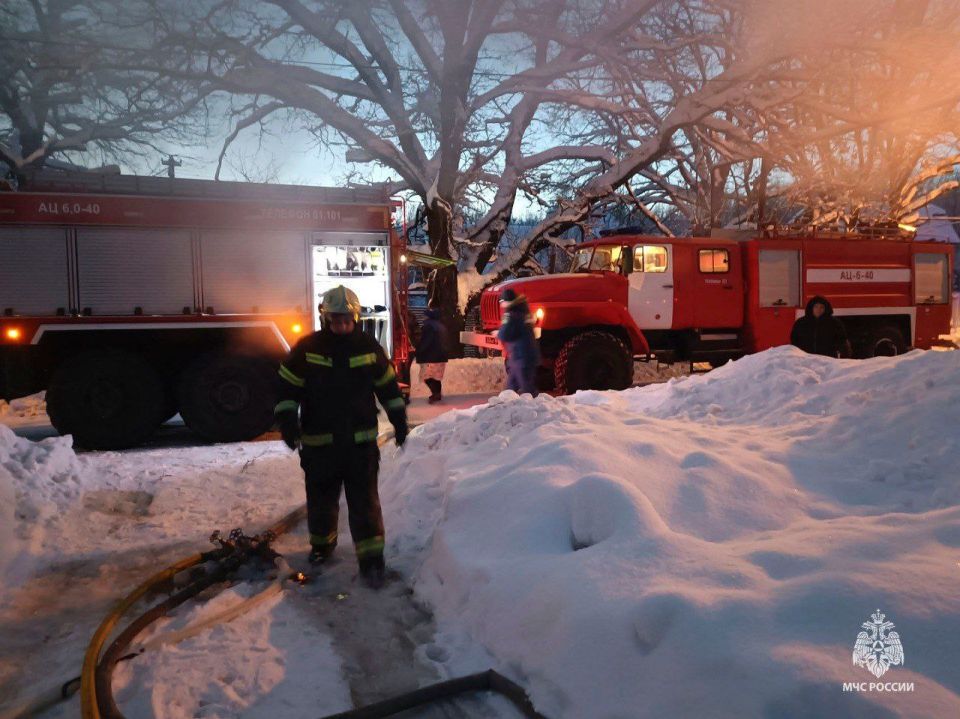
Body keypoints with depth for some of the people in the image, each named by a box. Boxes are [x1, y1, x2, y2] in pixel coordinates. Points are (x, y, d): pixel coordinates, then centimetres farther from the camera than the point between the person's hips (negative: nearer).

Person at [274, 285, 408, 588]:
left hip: (362, 440, 0)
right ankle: (322, 543, 39)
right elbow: (287, 386, 0)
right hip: (319, 442, 1)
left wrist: (399, 419, 13)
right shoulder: (307, 348, -4)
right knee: (321, 497, 16)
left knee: (364, 500, -3)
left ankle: (371, 558, 2)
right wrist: (288, 421, -11)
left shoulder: (369, 347, 1)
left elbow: (387, 384, 12)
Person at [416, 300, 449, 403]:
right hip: (441, 355, 8)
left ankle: (436, 393, -15)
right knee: (437, 376, 16)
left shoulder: (428, 325, -13)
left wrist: (418, 351, -3)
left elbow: (424, 342, -16)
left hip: (430, 356, -8)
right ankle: (438, 393, 19)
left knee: (427, 377, -4)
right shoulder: (441, 326, 13)